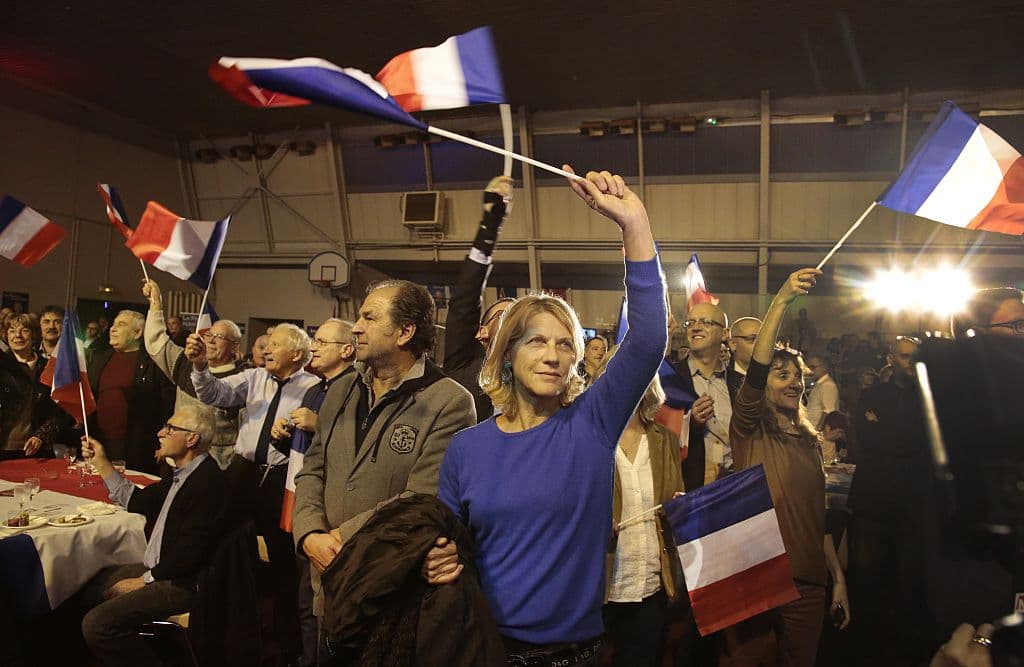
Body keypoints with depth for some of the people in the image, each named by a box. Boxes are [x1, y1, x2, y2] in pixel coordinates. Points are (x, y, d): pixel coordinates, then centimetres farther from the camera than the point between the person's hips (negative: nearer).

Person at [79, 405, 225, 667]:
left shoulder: (207, 481, -24)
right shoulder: (182, 474, 10)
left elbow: (191, 551, -26)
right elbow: (137, 502, 22)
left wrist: (145, 580, -14)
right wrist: (100, 462, 18)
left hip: (184, 582, -11)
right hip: (158, 568, 11)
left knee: (97, 624, -19)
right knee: (89, 588, 17)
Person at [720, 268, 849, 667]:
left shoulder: (810, 442, 13)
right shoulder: (750, 431, -3)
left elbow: (819, 517, 17)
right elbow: (755, 370, -20)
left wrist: (839, 578, 13)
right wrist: (782, 299, -26)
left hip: (808, 582, 5)